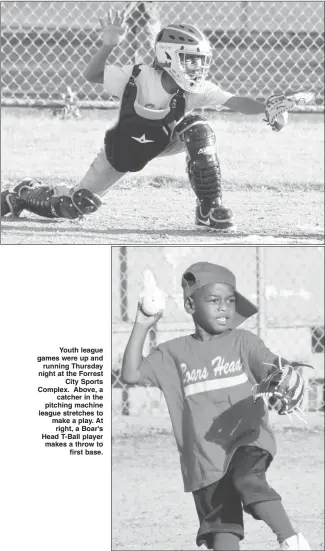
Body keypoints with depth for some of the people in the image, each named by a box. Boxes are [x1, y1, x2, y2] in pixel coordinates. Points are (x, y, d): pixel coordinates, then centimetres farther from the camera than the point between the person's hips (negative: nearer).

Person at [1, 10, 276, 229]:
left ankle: (209, 208, -16)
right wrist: (109, 45, -32)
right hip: (122, 147, -2)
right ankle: (23, 194, 28)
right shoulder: (137, 77, -31)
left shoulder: (196, 90, -27)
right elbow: (92, 76, -18)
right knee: (80, 205, -5)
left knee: (199, 129, -28)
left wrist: (271, 108, -52)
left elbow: (236, 102, -35)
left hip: (163, 142, 2)